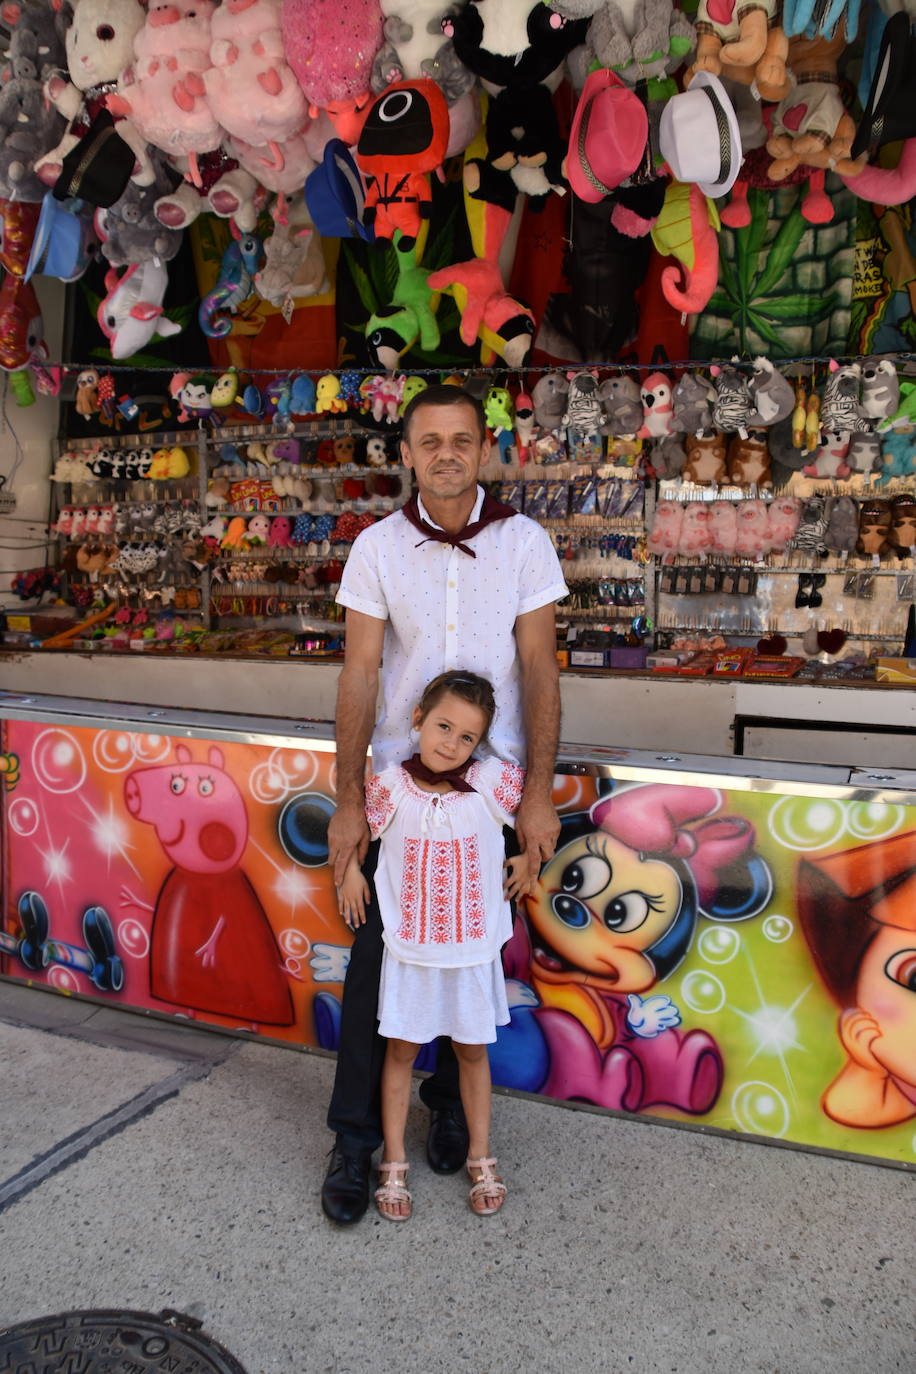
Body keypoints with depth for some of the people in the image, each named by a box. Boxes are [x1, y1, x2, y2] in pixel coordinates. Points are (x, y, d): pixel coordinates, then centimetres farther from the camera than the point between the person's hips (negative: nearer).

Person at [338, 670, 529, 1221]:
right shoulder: (391, 786, -13)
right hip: (408, 948, 0)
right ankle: (394, 1164, 31)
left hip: (473, 949, 0)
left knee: (473, 1051, 16)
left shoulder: (493, 782, -15)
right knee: (401, 1050, 12)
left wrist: (528, 857, -1)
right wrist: (350, 871, -5)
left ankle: (481, 1161, 35)